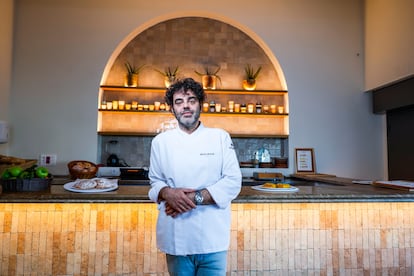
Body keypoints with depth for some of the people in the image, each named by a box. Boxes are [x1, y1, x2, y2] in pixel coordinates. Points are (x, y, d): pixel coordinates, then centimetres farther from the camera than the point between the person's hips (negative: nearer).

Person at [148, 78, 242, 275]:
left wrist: (195, 198, -17)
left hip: (212, 237, -1)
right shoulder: (161, 141, 5)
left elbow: (233, 182, -6)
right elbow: (155, 182, 10)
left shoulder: (220, 137, -1)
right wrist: (167, 193, -13)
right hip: (176, 237, 1)